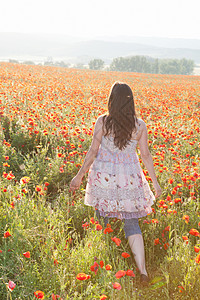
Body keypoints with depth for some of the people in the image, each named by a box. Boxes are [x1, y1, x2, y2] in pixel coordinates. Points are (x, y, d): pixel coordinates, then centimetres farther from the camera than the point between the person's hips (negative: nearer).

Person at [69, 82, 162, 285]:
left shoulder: (102, 122, -9)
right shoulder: (139, 126, -2)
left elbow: (93, 152, -7)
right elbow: (146, 155, 1)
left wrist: (79, 176, 2)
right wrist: (155, 182, 10)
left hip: (104, 177, -2)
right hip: (129, 179, 2)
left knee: (102, 220, 15)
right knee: (132, 224, 8)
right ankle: (142, 271, -2)